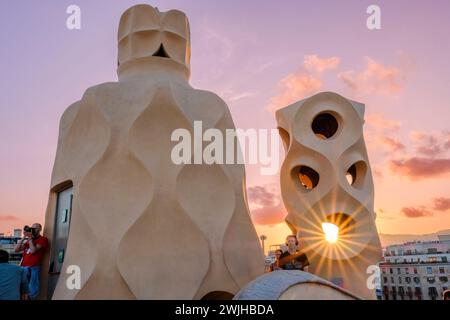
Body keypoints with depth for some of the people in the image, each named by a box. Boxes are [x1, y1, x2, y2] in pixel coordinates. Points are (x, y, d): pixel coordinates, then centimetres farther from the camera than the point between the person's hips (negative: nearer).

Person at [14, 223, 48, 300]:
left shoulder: (43, 239, 1)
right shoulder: (28, 241, 22)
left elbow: (33, 250, -11)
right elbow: (16, 249, 14)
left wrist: (30, 238, -4)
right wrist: (24, 237, 8)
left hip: (32, 268, -7)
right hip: (23, 267, 7)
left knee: (31, 290, -7)